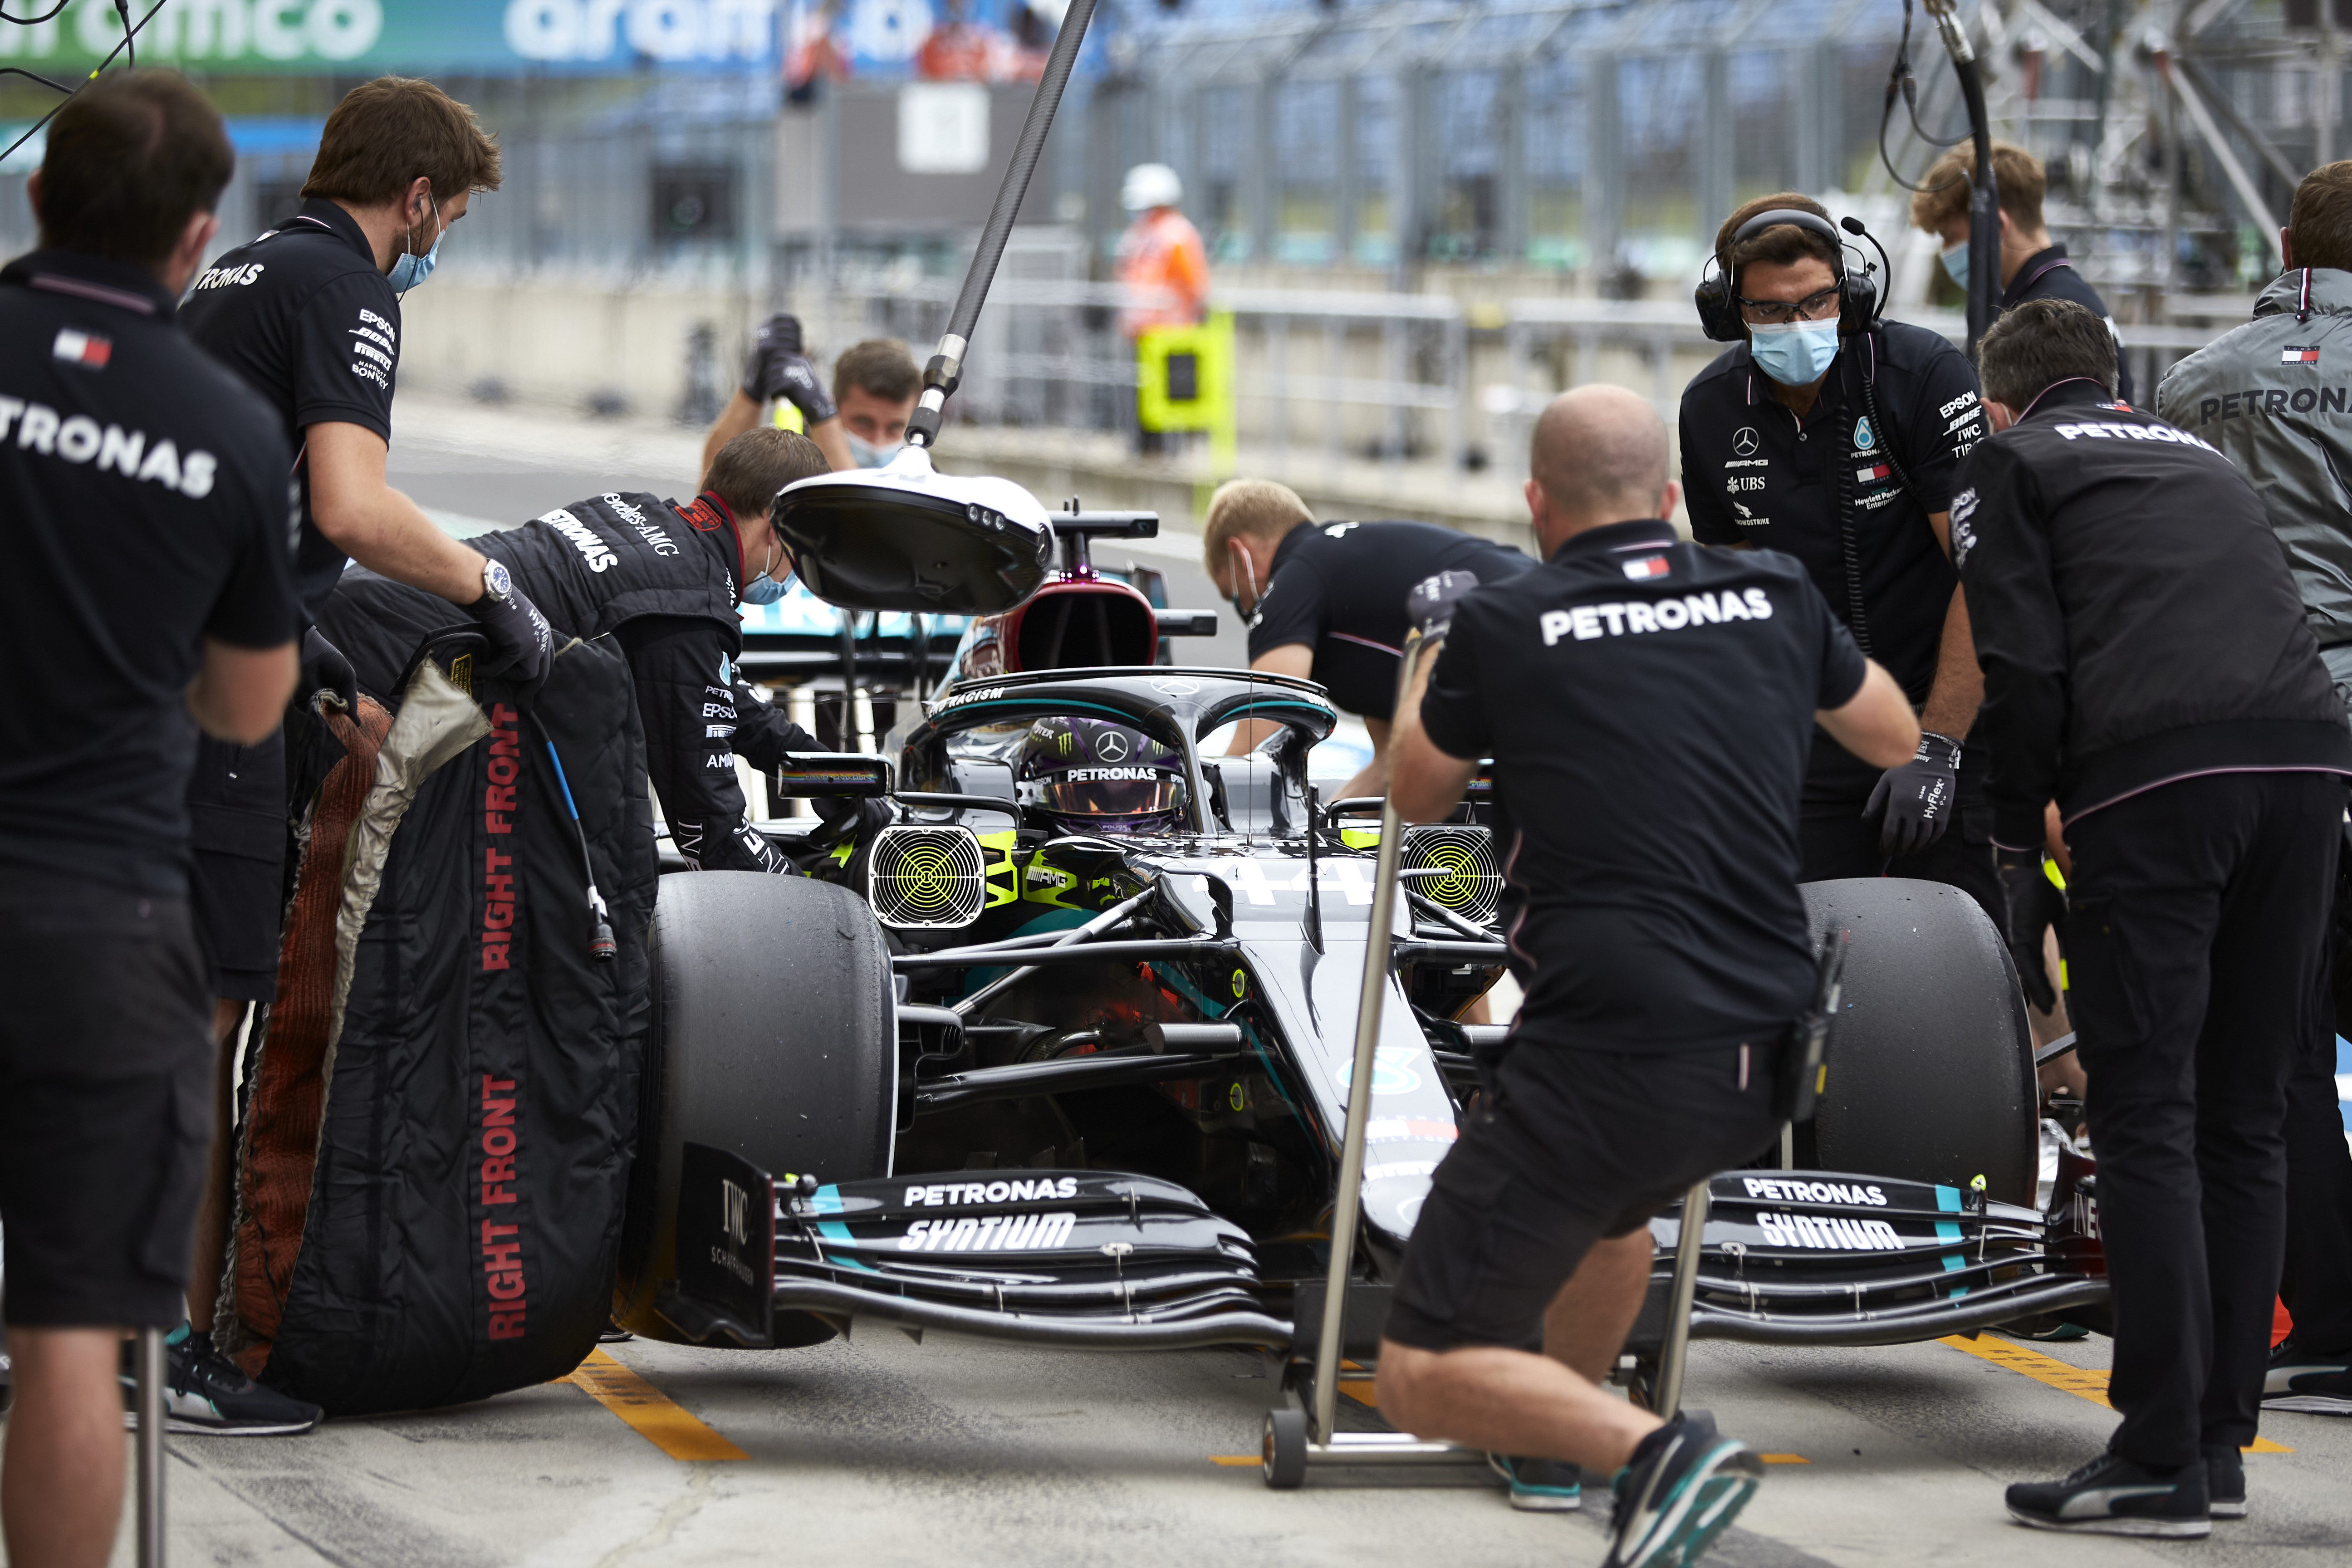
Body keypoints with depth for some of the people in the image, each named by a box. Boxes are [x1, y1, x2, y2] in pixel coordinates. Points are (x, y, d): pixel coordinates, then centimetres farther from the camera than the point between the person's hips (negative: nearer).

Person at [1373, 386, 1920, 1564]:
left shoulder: (1505, 625, -3)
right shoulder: (1775, 599, 8)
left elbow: (1416, 796, 17)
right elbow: (1896, 739, 29)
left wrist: (1430, 664, 36)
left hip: (1603, 1060, -6)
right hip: (1763, 1067, 6)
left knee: (1420, 1377, -1)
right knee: (1613, 1192, 40)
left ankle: (1656, 1451, -23)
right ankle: (1558, 1443, 55)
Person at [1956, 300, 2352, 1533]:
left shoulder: (2007, 462, 15)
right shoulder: (2200, 459, 32)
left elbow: (2024, 668, 3)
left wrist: (2016, 837, 13)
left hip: (2154, 778, -5)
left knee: (2146, 1117, -5)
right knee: (2243, 1119, 10)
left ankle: (2161, 1460, -8)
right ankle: (2221, 1442, 11)